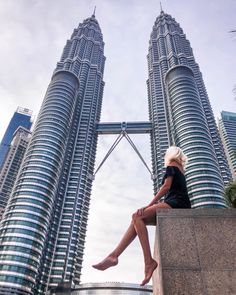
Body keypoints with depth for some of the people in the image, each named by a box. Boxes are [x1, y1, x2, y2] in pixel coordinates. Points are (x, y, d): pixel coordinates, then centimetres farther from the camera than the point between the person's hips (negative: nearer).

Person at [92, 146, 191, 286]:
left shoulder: (171, 164, 7)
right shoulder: (181, 170, 33)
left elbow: (166, 186, -6)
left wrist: (149, 206, -9)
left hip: (175, 203, -8)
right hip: (179, 208, 8)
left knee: (138, 217, -21)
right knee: (137, 219, -2)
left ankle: (148, 261, -29)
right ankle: (114, 256, -12)